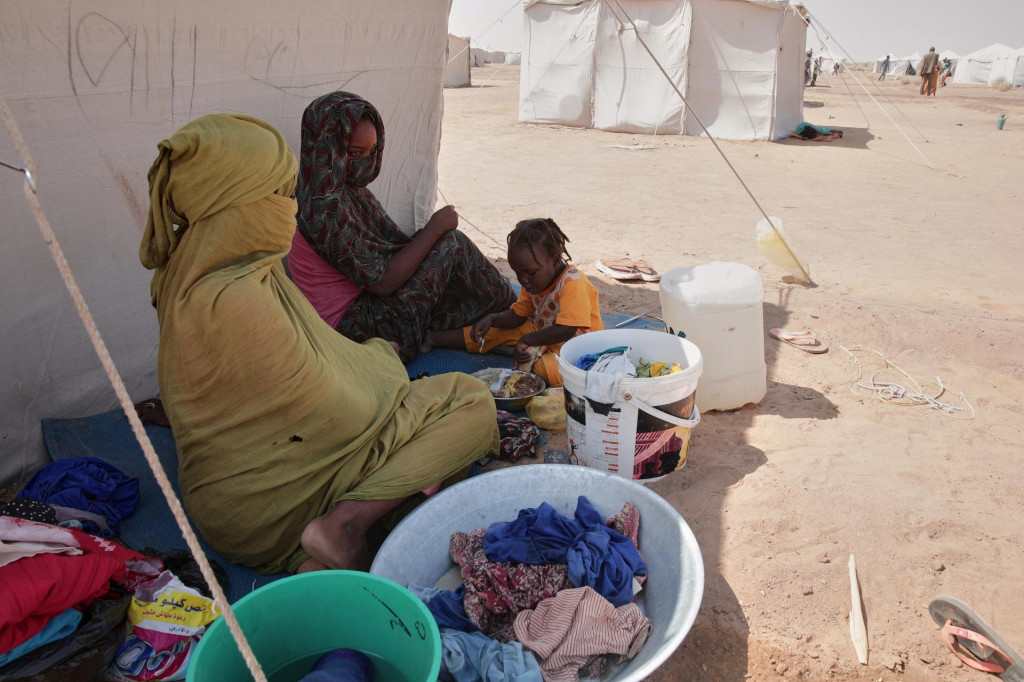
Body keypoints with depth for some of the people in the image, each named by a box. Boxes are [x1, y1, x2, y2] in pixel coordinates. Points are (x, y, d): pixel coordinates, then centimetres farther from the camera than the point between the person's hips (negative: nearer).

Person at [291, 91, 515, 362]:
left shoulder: (350, 188, 5)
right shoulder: (324, 206, -25)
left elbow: (393, 245, 8)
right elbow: (382, 281, -23)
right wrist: (435, 227, -16)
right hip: (354, 327, -10)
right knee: (452, 244, -7)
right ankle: (511, 312, 14)